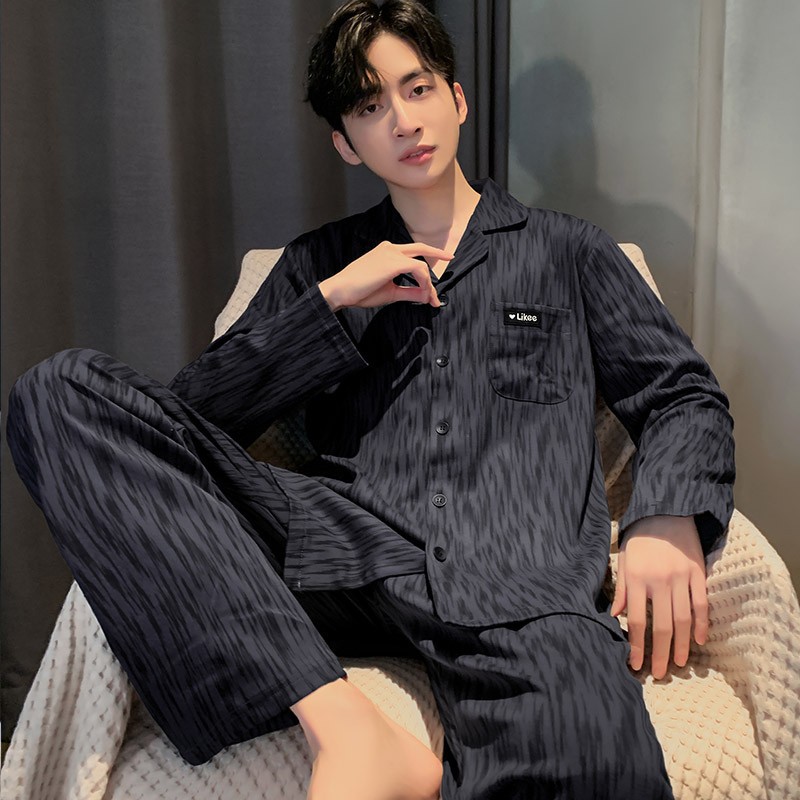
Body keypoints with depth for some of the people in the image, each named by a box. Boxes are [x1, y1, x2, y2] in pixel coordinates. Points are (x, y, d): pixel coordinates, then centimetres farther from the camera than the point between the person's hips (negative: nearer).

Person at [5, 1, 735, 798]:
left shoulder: (568, 250, 23)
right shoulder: (316, 264, 25)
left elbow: (684, 396, 17)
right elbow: (192, 410, 17)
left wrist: (667, 519, -5)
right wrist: (330, 302, 4)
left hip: (517, 575, -3)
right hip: (343, 545, 4)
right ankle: (346, 727, -30)